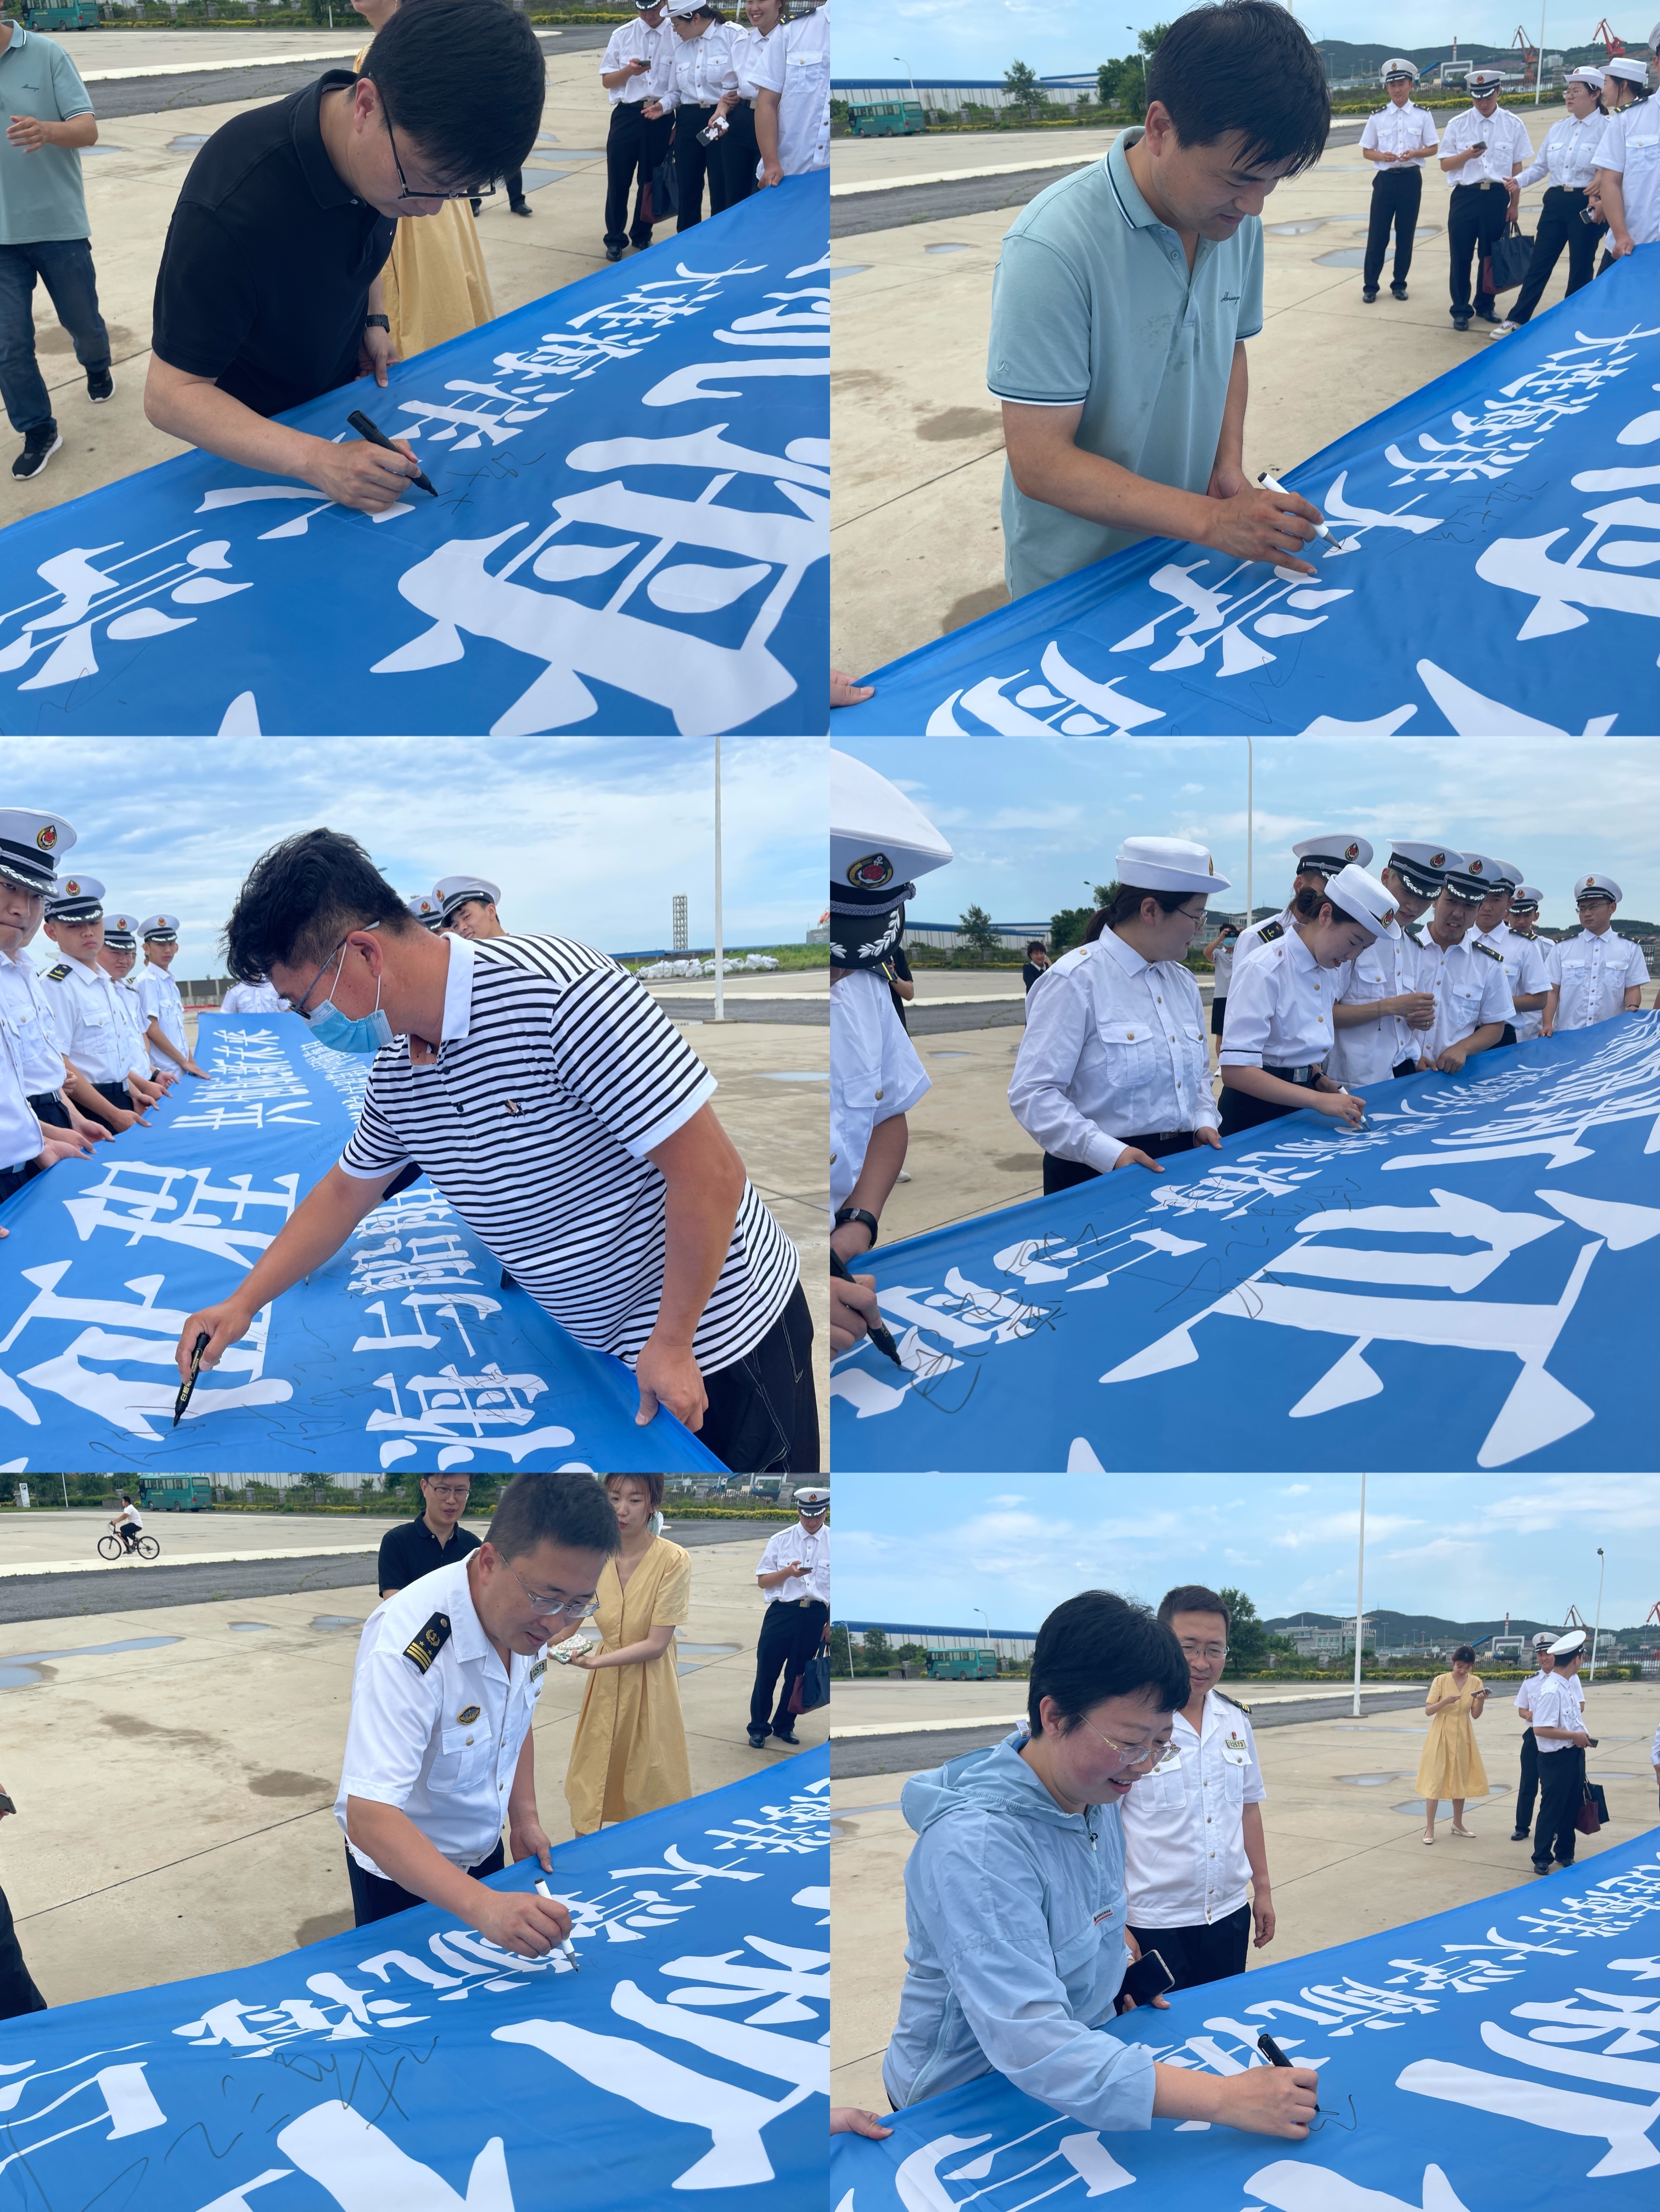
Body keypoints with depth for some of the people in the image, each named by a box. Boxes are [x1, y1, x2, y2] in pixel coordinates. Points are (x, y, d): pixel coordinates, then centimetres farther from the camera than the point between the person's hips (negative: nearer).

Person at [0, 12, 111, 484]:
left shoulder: (46, 55, -8)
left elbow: (88, 129, -13)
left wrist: (47, 131, -35)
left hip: (58, 226, -1)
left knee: (83, 321, 18)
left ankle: (96, 367, 51)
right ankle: (38, 431, 15)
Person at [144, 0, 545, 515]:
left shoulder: (403, 146, -17)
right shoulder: (234, 202, -40)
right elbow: (170, 394, -38)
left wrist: (373, 319, -6)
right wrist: (317, 460, -49)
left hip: (340, 395, 6)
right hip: (251, 434, -6)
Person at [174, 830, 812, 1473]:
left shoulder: (560, 990, -30)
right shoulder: (393, 1071, -1)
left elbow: (710, 1172, -29)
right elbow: (344, 1192, 18)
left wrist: (672, 1344, -21)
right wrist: (241, 1305, 9)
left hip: (721, 1334, -7)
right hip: (605, 1345, 7)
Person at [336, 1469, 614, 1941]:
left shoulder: (527, 1615, -13)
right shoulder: (408, 1646, -37)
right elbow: (367, 1815, -44)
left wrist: (525, 1817, -3)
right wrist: (483, 1907, -54)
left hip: (485, 1849, 6)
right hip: (401, 1870, -6)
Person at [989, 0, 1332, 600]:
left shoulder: (1235, 220, -5)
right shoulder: (1052, 248, -27)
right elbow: (1040, 462, -27)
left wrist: (1230, 466, -6)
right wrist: (1210, 521, -33)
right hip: (1074, 585, -6)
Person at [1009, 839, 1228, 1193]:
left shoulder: (1183, 982, 10)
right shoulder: (1077, 980, -13)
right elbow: (1032, 1094, -19)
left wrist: (1204, 1121, 1)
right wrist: (1110, 1153, -28)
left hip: (1179, 1167, 7)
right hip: (1099, 1178, -7)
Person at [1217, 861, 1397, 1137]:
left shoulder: (1337, 969, 3)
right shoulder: (1264, 970, -20)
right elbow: (1234, 1070, -28)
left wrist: (1317, 1076, -1)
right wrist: (1319, 1100, -34)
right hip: (1257, 1109, -7)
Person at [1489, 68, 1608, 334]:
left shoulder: (1606, 130, -8)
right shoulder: (1558, 129, 10)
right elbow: (1540, 165, 15)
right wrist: (1520, 181, -3)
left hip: (1586, 205, -5)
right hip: (1555, 202, 5)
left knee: (1581, 268, 6)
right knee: (1539, 263, 9)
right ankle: (1516, 320, 14)